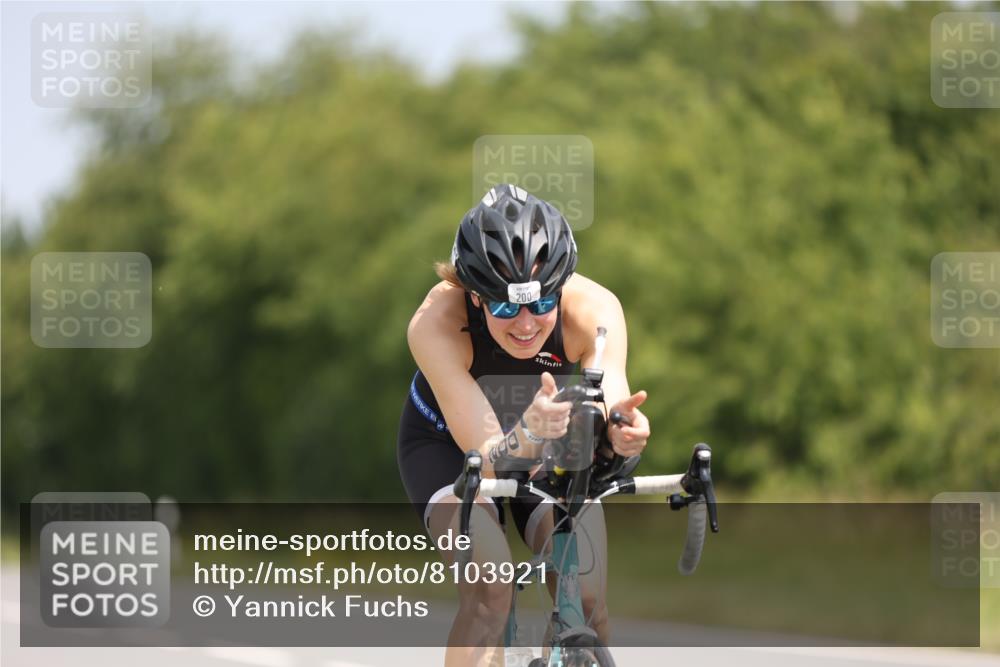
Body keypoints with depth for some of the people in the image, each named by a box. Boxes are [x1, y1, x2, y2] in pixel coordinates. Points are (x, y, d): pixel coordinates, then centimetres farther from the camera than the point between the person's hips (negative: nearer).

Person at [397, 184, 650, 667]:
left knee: (588, 602, -16)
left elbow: (608, 419, -39)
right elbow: (488, 459, -38)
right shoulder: (436, 323, -36)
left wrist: (620, 431, -63)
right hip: (448, 442, -2)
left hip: (551, 449, 2)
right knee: (489, 589, -28)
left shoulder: (593, 308, -31)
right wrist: (529, 433, -60)